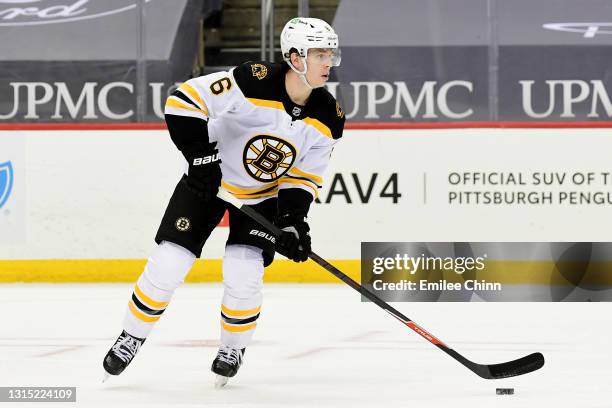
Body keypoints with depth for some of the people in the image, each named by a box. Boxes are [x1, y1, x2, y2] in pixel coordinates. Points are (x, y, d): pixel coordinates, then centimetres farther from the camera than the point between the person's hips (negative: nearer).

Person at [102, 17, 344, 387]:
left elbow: (305, 177, -5)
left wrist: (293, 221, -19)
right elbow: (183, 102, -28)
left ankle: (234, 348, 13)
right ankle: (133, 337, 16)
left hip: (264, 195, 2)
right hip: (210, 178, -2)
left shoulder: (328, 118, -14)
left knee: (243, 273, -14)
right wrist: (201, 158, -30)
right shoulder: (254, 82, -29)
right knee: (169, 264, -7)